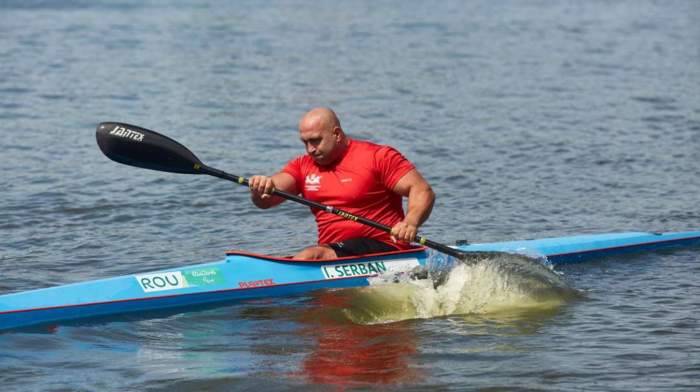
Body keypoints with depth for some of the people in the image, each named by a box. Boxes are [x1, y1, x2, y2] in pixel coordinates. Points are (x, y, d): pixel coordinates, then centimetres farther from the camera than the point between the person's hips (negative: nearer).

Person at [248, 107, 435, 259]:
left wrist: (410, 223, -30)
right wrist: (261, 188, -24)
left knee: (309, 257, -30)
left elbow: (423, 191, -9)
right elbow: (266, 201, 1)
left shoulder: (377, 156, -1)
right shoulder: (303, 166, 14)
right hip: (331, 251, 6)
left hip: (381, 248, -6)